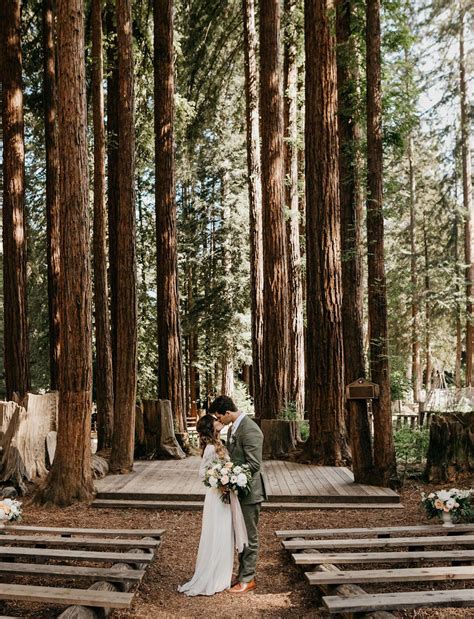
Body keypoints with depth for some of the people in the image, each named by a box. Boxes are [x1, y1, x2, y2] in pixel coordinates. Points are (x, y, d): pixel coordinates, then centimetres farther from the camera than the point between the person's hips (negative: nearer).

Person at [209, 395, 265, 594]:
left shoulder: (250, 430, -23)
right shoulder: (233, 428, 8)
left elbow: (254, 464, -24)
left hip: (249, 491, -9)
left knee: (249, 537, 4)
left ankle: (248, 579, 15)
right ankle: (243, 574, 31)